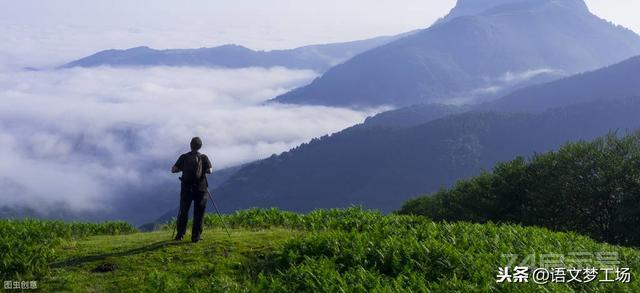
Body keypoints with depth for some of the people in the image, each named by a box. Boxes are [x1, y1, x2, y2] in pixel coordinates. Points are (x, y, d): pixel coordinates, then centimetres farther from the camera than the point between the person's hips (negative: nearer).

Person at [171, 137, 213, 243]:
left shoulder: (184, 157, 2)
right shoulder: (203, 157, -2)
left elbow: (173, 170, 0)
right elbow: (209, 171, -11)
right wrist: (210, 167, 10)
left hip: (186, 188, 2)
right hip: (200, 189, -2)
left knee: (183, 211, 14)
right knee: (198, 213, 2)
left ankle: (180, 234, 13)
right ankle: (195, 236, -1)